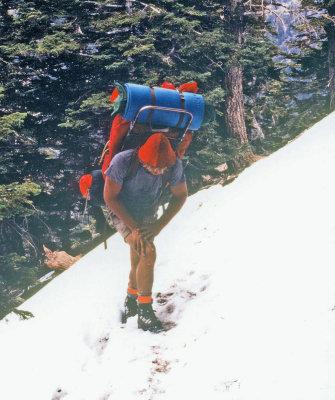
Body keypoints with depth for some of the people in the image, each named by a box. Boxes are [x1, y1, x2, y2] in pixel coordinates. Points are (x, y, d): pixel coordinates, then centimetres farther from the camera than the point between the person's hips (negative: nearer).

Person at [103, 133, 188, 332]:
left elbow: (180, 196, -7)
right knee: (148, 253, -22)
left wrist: (159, 225, -15)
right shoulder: (123, 162, -33)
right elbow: (110, 197, -20)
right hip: (122, 213, -3)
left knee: (139, 261, 6)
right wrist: (134, 227, -23)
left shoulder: (175, 165, -24)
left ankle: (131, 301, 35)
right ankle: (145, 312, -11)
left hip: (148, 215, 4)